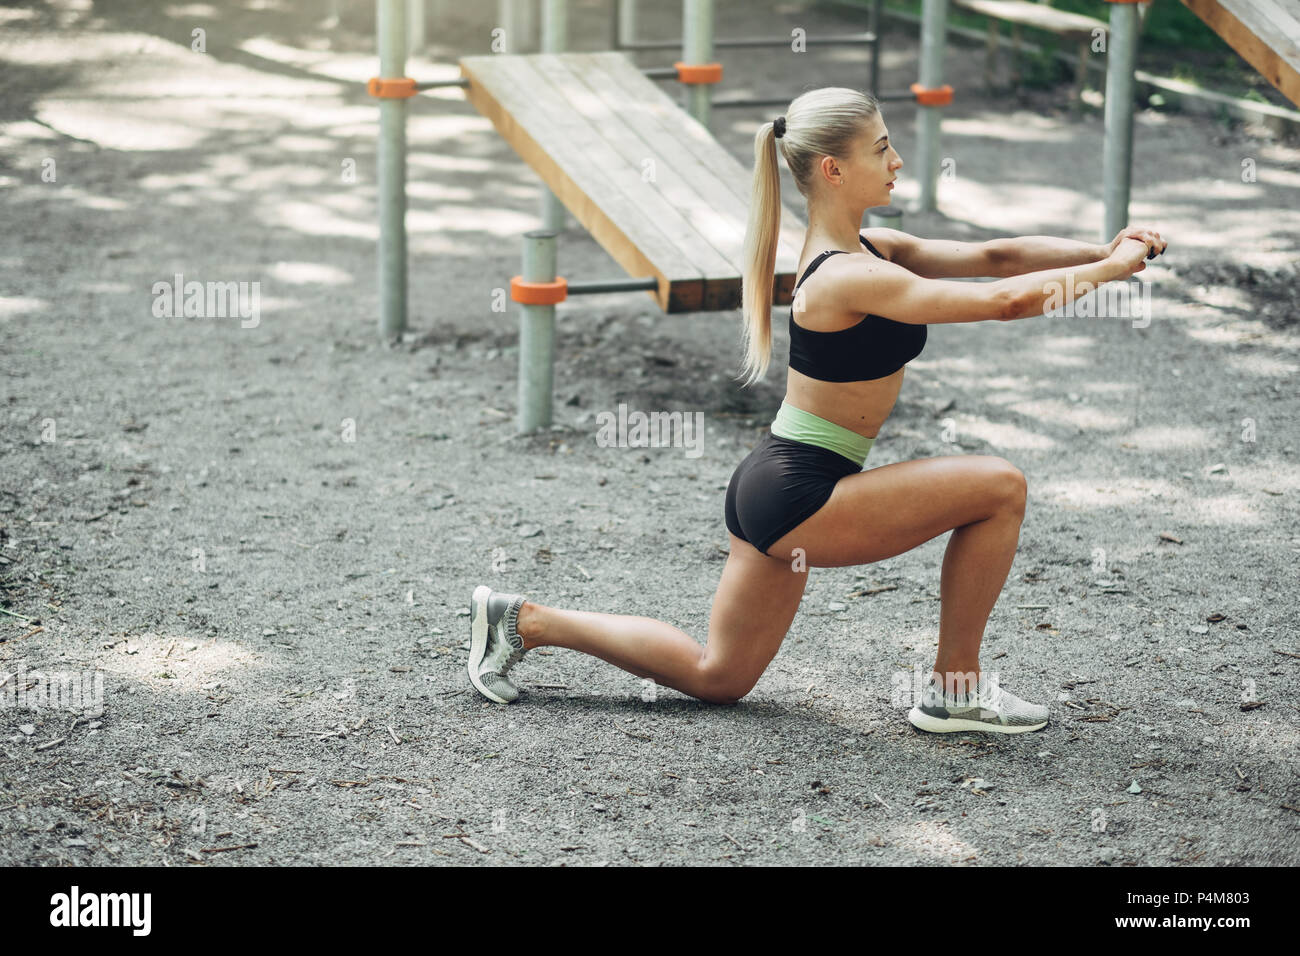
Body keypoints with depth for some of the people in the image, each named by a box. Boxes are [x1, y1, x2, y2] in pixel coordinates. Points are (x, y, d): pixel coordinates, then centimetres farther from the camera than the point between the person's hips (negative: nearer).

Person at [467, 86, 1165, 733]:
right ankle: (955, 689, -2)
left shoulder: (869, 250, 7)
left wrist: (1101, 251, -7)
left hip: (772, 492, 10)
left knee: (716, 677, 21)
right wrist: (1111, 268, -14)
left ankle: (525, 621, 22)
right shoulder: (850, 277, -22)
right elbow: (1004, 300, -26)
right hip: (798, 498, -10)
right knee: (999, 487, -13)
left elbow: (991, 257, 5)